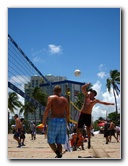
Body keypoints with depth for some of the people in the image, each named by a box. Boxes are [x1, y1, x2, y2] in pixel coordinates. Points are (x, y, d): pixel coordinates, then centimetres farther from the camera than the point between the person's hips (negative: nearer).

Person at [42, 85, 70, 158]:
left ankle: (58, 154, -19)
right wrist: (66, 121, 25)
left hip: (53, 120, -4)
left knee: (51, 141, 5)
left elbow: (47, 109, -10)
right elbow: (68, 112, 12)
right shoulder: (65, 99, 13)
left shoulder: (51, 98, 1)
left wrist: (44, 119, -1)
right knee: (59, 142, 9)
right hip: (63, 121, 4)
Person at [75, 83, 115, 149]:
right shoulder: (86, 96, 8)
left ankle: (89, 142, -5)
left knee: (88, 129, -7)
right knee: (78, 128, 6)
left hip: (88, 115, -2)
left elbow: (103, 103, 8)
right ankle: (77, 138, 25)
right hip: (82, 114, 2)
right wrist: (88, 84, 2)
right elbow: (83, 88, 4)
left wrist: (110, 103, 4)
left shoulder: (95, 100, 5)